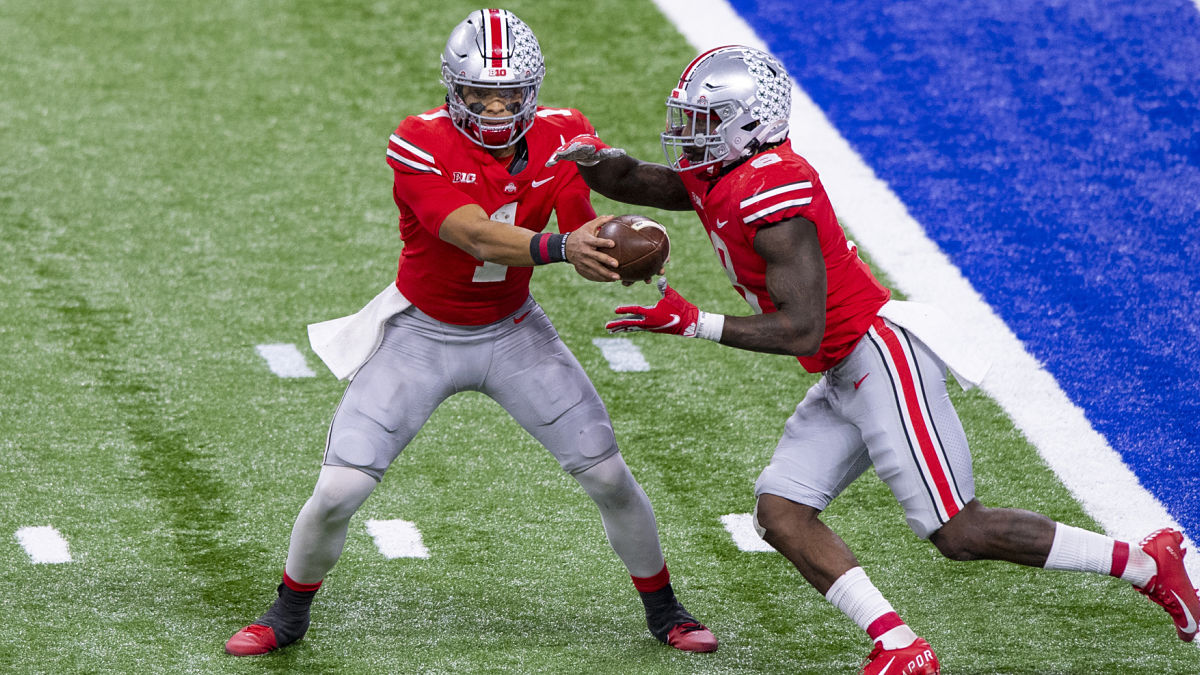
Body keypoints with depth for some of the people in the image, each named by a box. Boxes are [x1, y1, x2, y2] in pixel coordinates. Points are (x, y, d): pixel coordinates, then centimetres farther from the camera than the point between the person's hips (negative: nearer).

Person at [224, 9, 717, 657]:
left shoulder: (559, 137, -12)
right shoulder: (421, 144, -25)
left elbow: (582, 232, -16)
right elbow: (479, 239, -36)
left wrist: (607, 248, -41)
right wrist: (559, 246, -53)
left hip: (511, 333, 3)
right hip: (422, 334, -3)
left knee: (609, 476, 0)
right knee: (338, 492, -8)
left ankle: (663, 610, 23)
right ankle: (288, 614, 18)